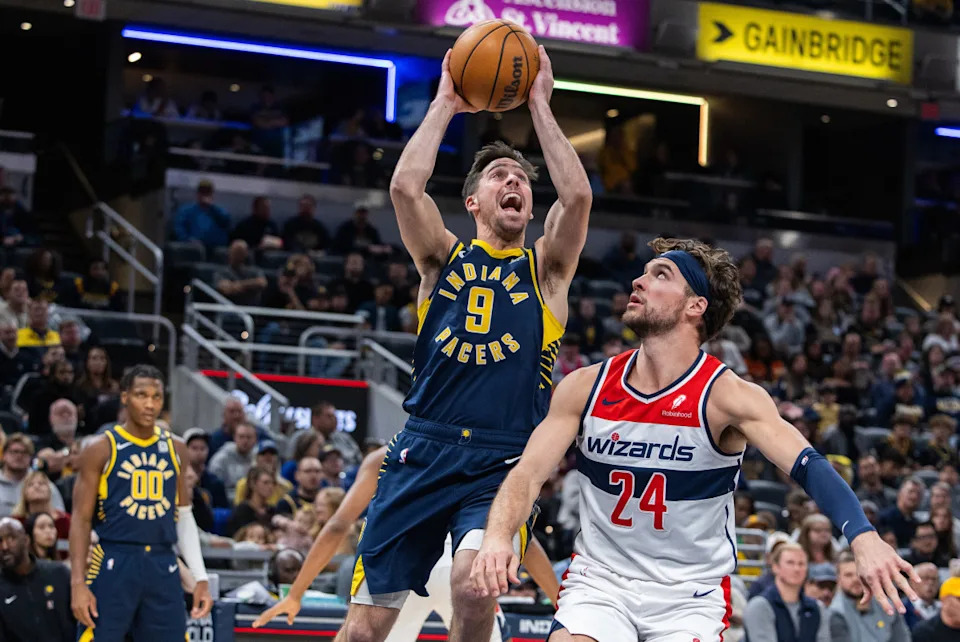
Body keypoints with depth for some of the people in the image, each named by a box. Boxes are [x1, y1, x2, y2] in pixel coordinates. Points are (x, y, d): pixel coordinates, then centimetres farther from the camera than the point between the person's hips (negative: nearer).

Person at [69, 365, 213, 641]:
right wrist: (78, 584, -12)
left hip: (163, 567, 4)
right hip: (113, 564, -4)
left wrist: (200, 577, 9)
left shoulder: (174, 449, 11)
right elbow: (81, 519, -3)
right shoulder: (101, 449, -2)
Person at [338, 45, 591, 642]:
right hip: (424, 453, 1)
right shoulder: (445, 257, 14)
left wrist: (540, 107, 0)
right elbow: (406, 185, -5)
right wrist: (445, 105, 3)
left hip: (503, 462, -1)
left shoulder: (545, 268, 12)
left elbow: (578, 196, -6)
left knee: (474, 583, -30)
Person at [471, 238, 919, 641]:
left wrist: (863, 540, -45)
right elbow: (528, 472, -6)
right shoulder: (586, 387, -3)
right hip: (599, 579, 2)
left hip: (691, 594, -2)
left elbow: (808, 467, -26)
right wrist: (498, 537, -29)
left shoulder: (726, 396, -14)